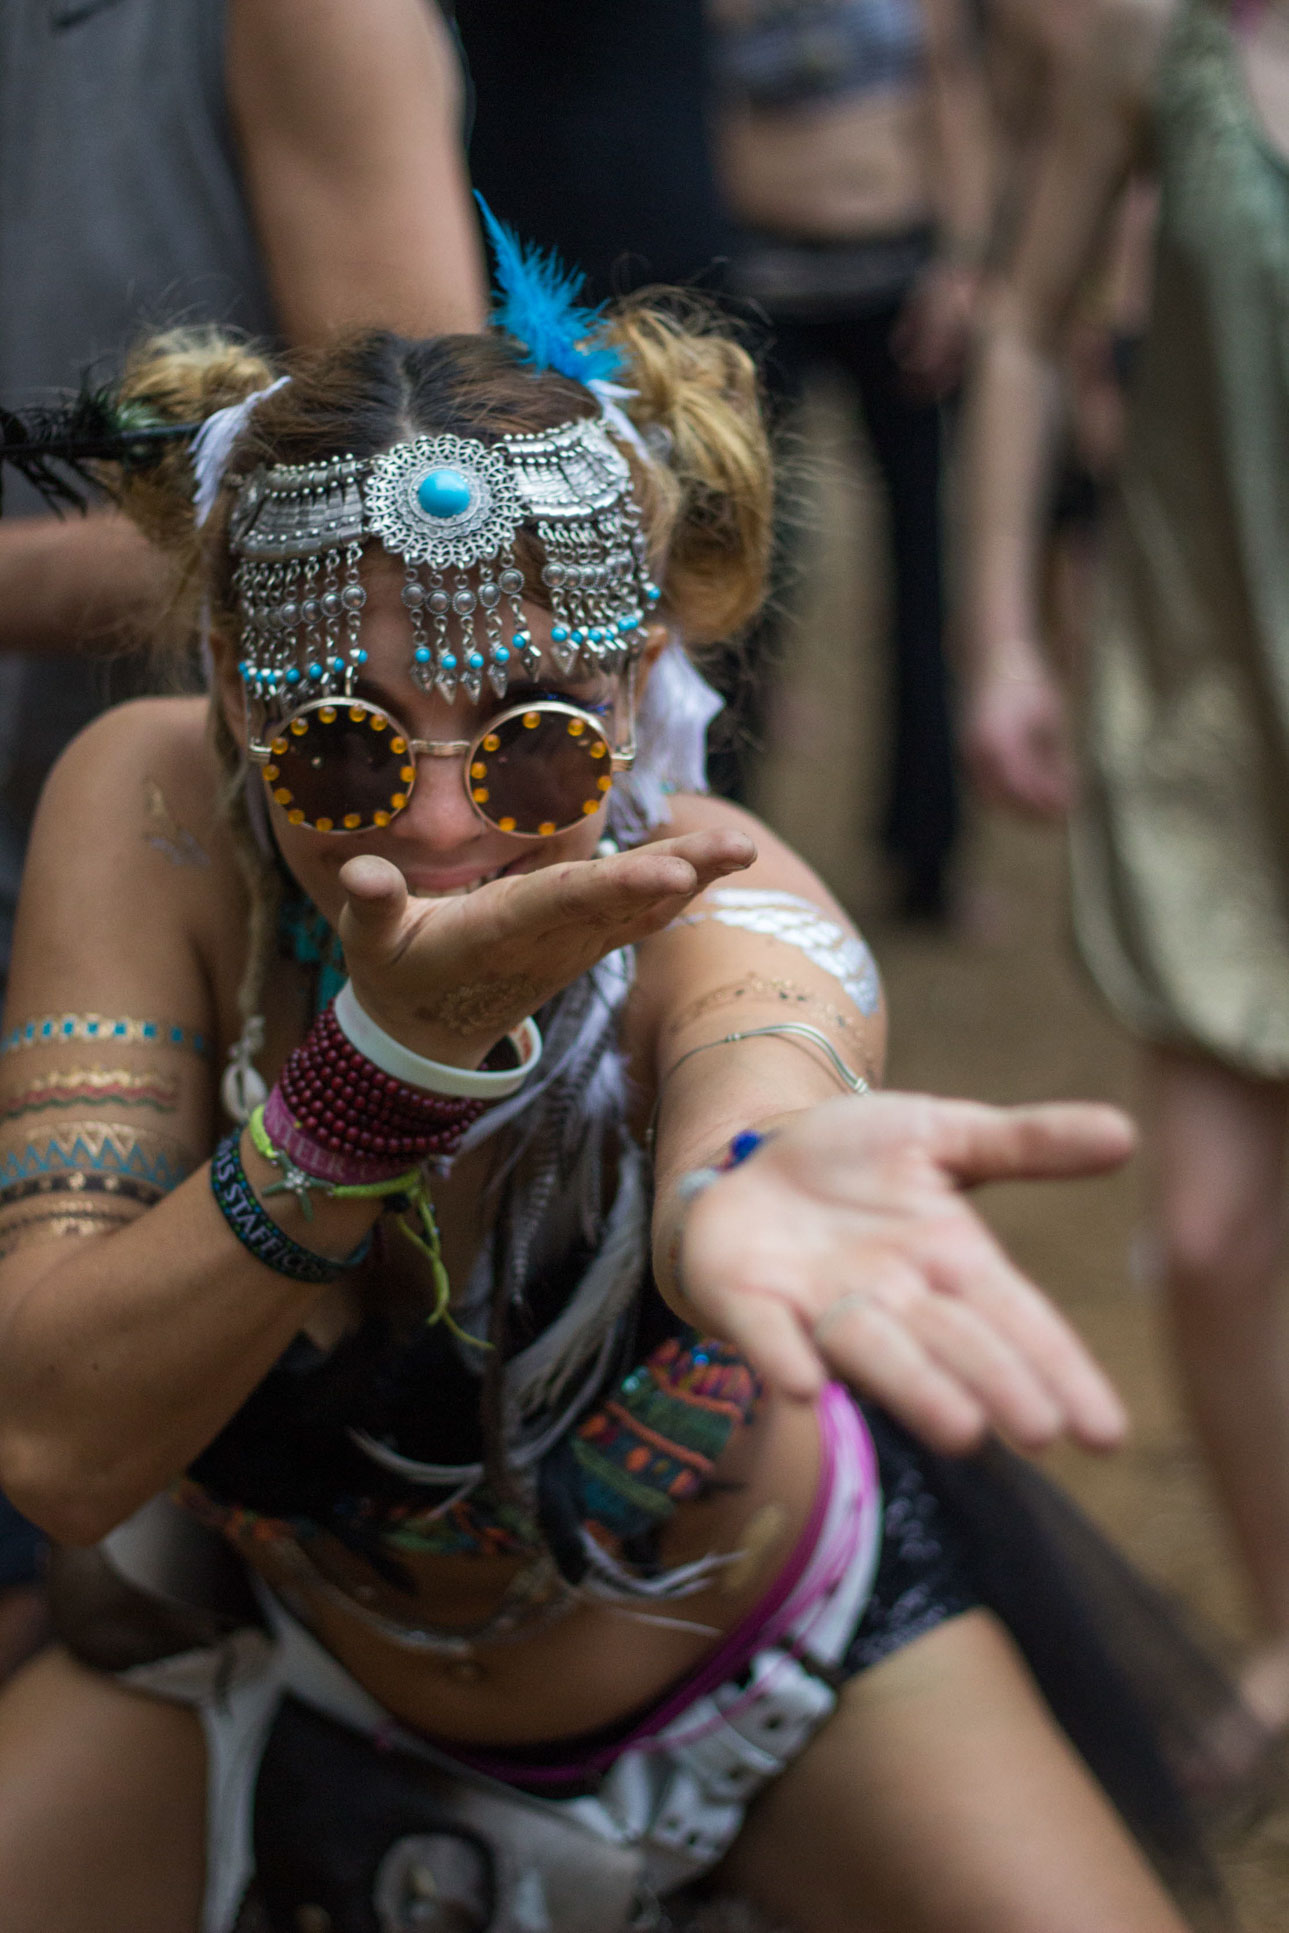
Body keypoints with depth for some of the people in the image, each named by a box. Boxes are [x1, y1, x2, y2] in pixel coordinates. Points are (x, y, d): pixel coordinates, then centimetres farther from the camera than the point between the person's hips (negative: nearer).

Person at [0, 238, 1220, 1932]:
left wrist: (743, 1191, -77)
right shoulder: (152, 814, -24)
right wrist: (396, 1057, -46)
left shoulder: (712, 912, -27)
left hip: (775, 1648, -1)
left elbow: (756, 1070, -52)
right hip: (307, 1655, 1)